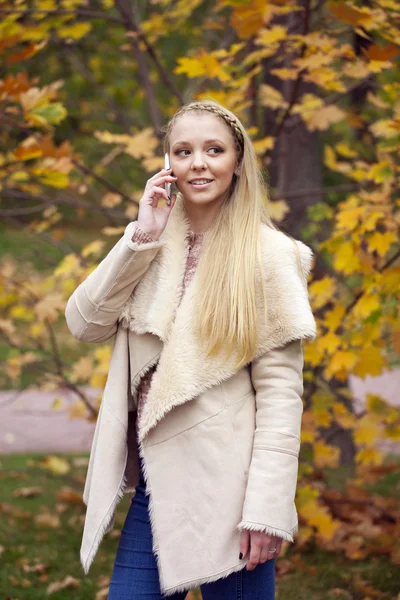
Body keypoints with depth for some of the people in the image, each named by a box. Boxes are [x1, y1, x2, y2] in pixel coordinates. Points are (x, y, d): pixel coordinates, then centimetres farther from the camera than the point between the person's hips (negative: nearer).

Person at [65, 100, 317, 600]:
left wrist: (268, 506, -16)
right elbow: (85, 324, 0)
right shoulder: (156, 244, 10)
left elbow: (280, 390, -10)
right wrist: (141, 238, -8)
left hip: (223, 489, -5)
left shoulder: (267, 254, -6)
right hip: (154, 484, 5)